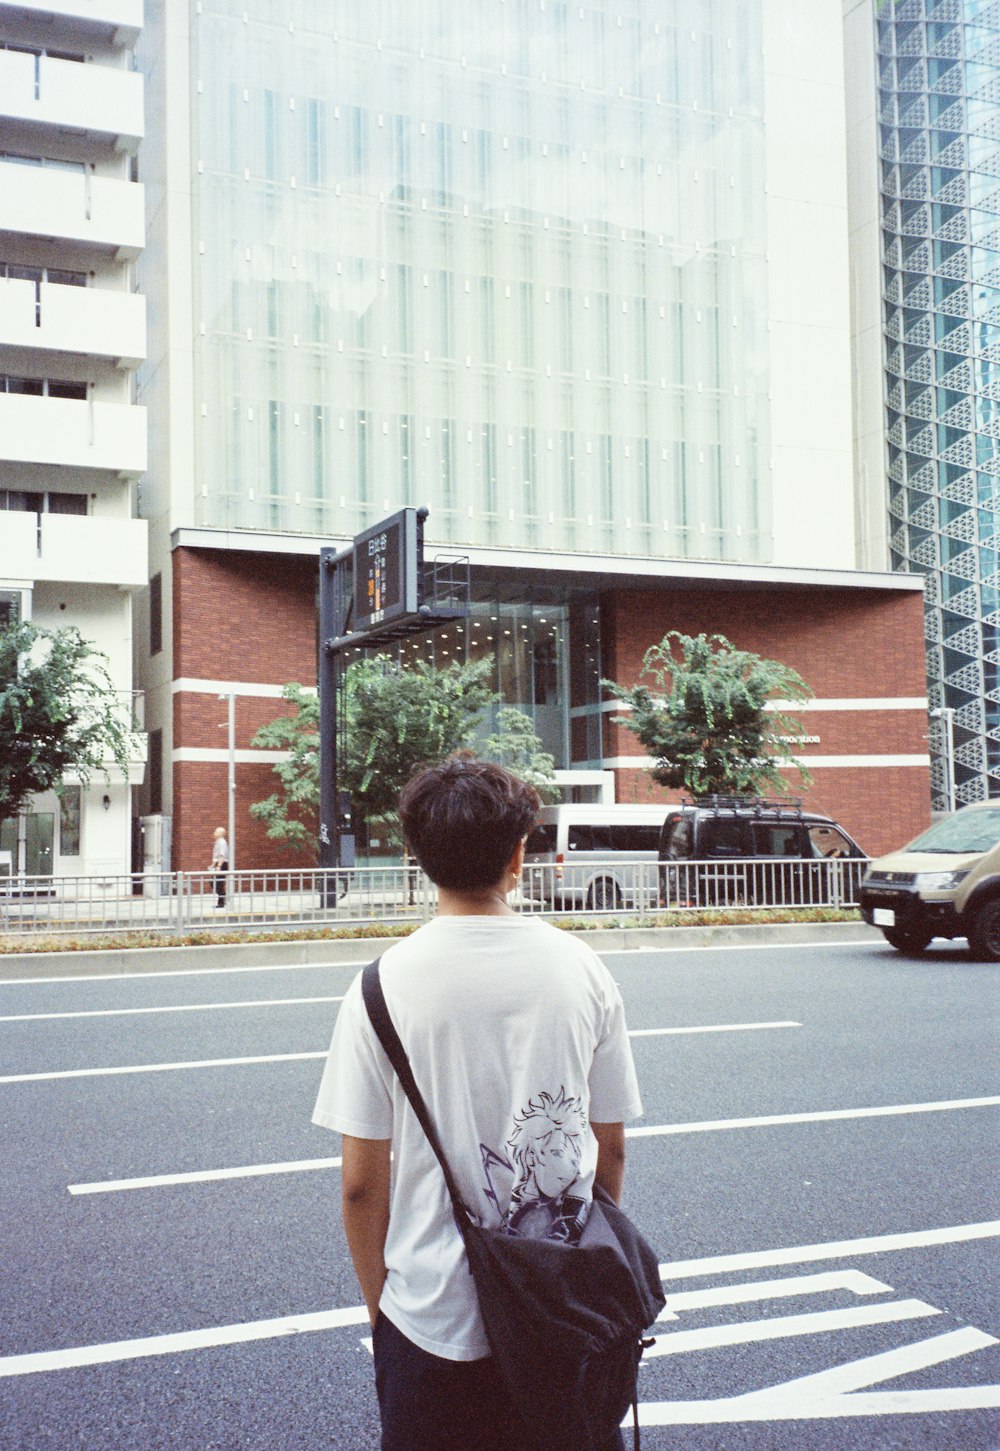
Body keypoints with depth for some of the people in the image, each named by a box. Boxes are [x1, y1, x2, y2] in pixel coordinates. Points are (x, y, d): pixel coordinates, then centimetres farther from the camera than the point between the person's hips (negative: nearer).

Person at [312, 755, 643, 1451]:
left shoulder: (384, 985, -12)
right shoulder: (582, 968, -5)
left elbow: (362, 1185, -9)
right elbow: (612, 1151, 5)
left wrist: (379, 1304, 7)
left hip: (435, 1325, -2)